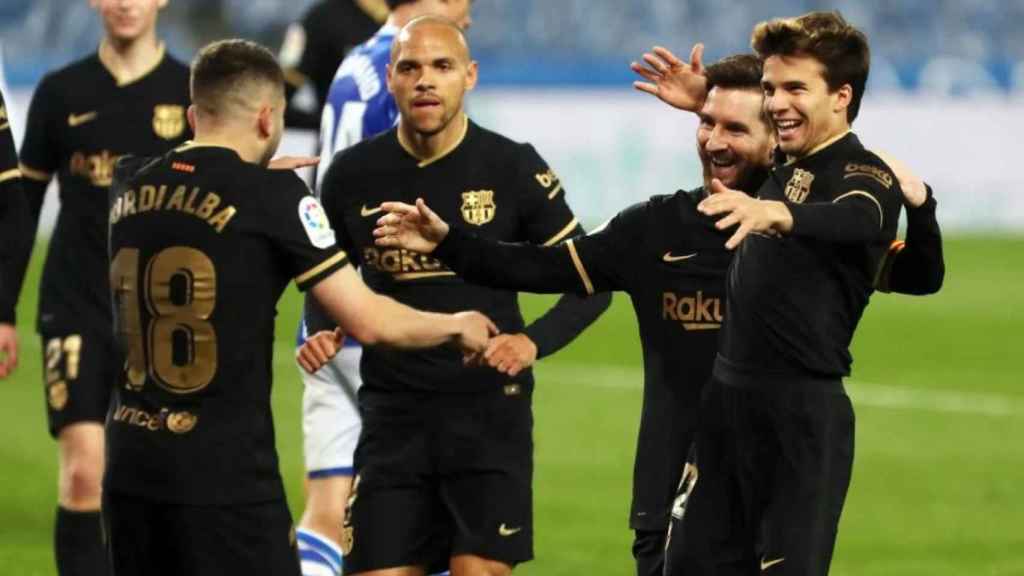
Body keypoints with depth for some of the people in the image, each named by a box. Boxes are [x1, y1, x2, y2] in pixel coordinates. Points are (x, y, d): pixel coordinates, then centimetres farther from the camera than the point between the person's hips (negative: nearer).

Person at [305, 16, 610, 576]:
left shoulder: (513, 168, -4)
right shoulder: (354, 174, 2)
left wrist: (533, 341, -16)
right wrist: (323, 333, -2)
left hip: (488, 409, -2)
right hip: (393, 415, 2)